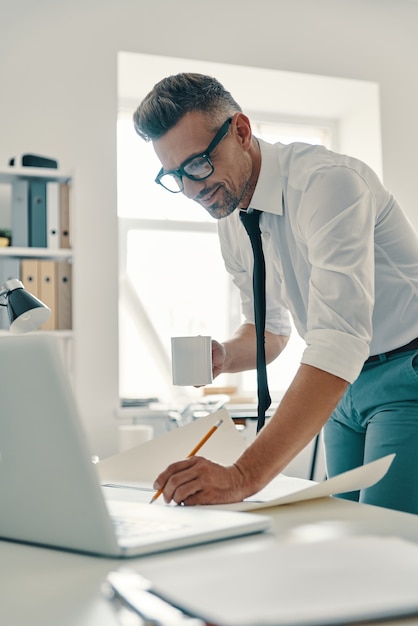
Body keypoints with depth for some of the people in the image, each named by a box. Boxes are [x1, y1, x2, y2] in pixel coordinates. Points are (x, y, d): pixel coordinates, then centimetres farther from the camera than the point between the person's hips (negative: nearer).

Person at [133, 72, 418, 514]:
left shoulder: (326, 181, -26)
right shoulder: (229, 218, 0)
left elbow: (339, 342, -37)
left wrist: (244, 475, -43)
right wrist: (224, 356, -12)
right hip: (344, 384, 7)